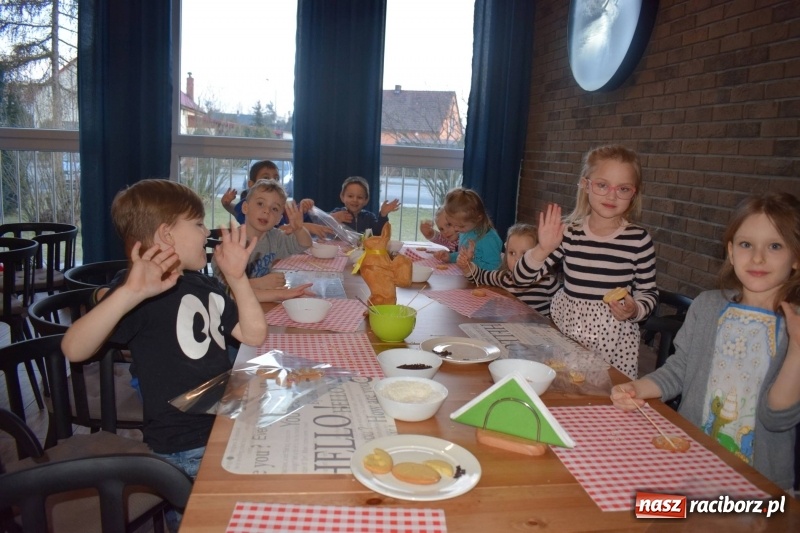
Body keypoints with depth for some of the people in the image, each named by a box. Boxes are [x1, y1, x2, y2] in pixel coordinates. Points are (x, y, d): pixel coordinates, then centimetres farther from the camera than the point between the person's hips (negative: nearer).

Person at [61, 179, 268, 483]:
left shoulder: (204, 284, 10)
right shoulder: (143, 291, -15)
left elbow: (254, 335, 5)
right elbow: (74, 350, -29)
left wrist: (237, 277, -4)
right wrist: (129, 294, -43)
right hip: (185, 450, -8)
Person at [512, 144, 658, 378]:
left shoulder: (639, 239, -7)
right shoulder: (568, 233, -4)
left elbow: (648, 292, 5)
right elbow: (522, 278, -3)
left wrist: (634, 310, -15)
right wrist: (543, 250, -18)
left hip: (613, 341, -1)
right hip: (564, 332, 2)